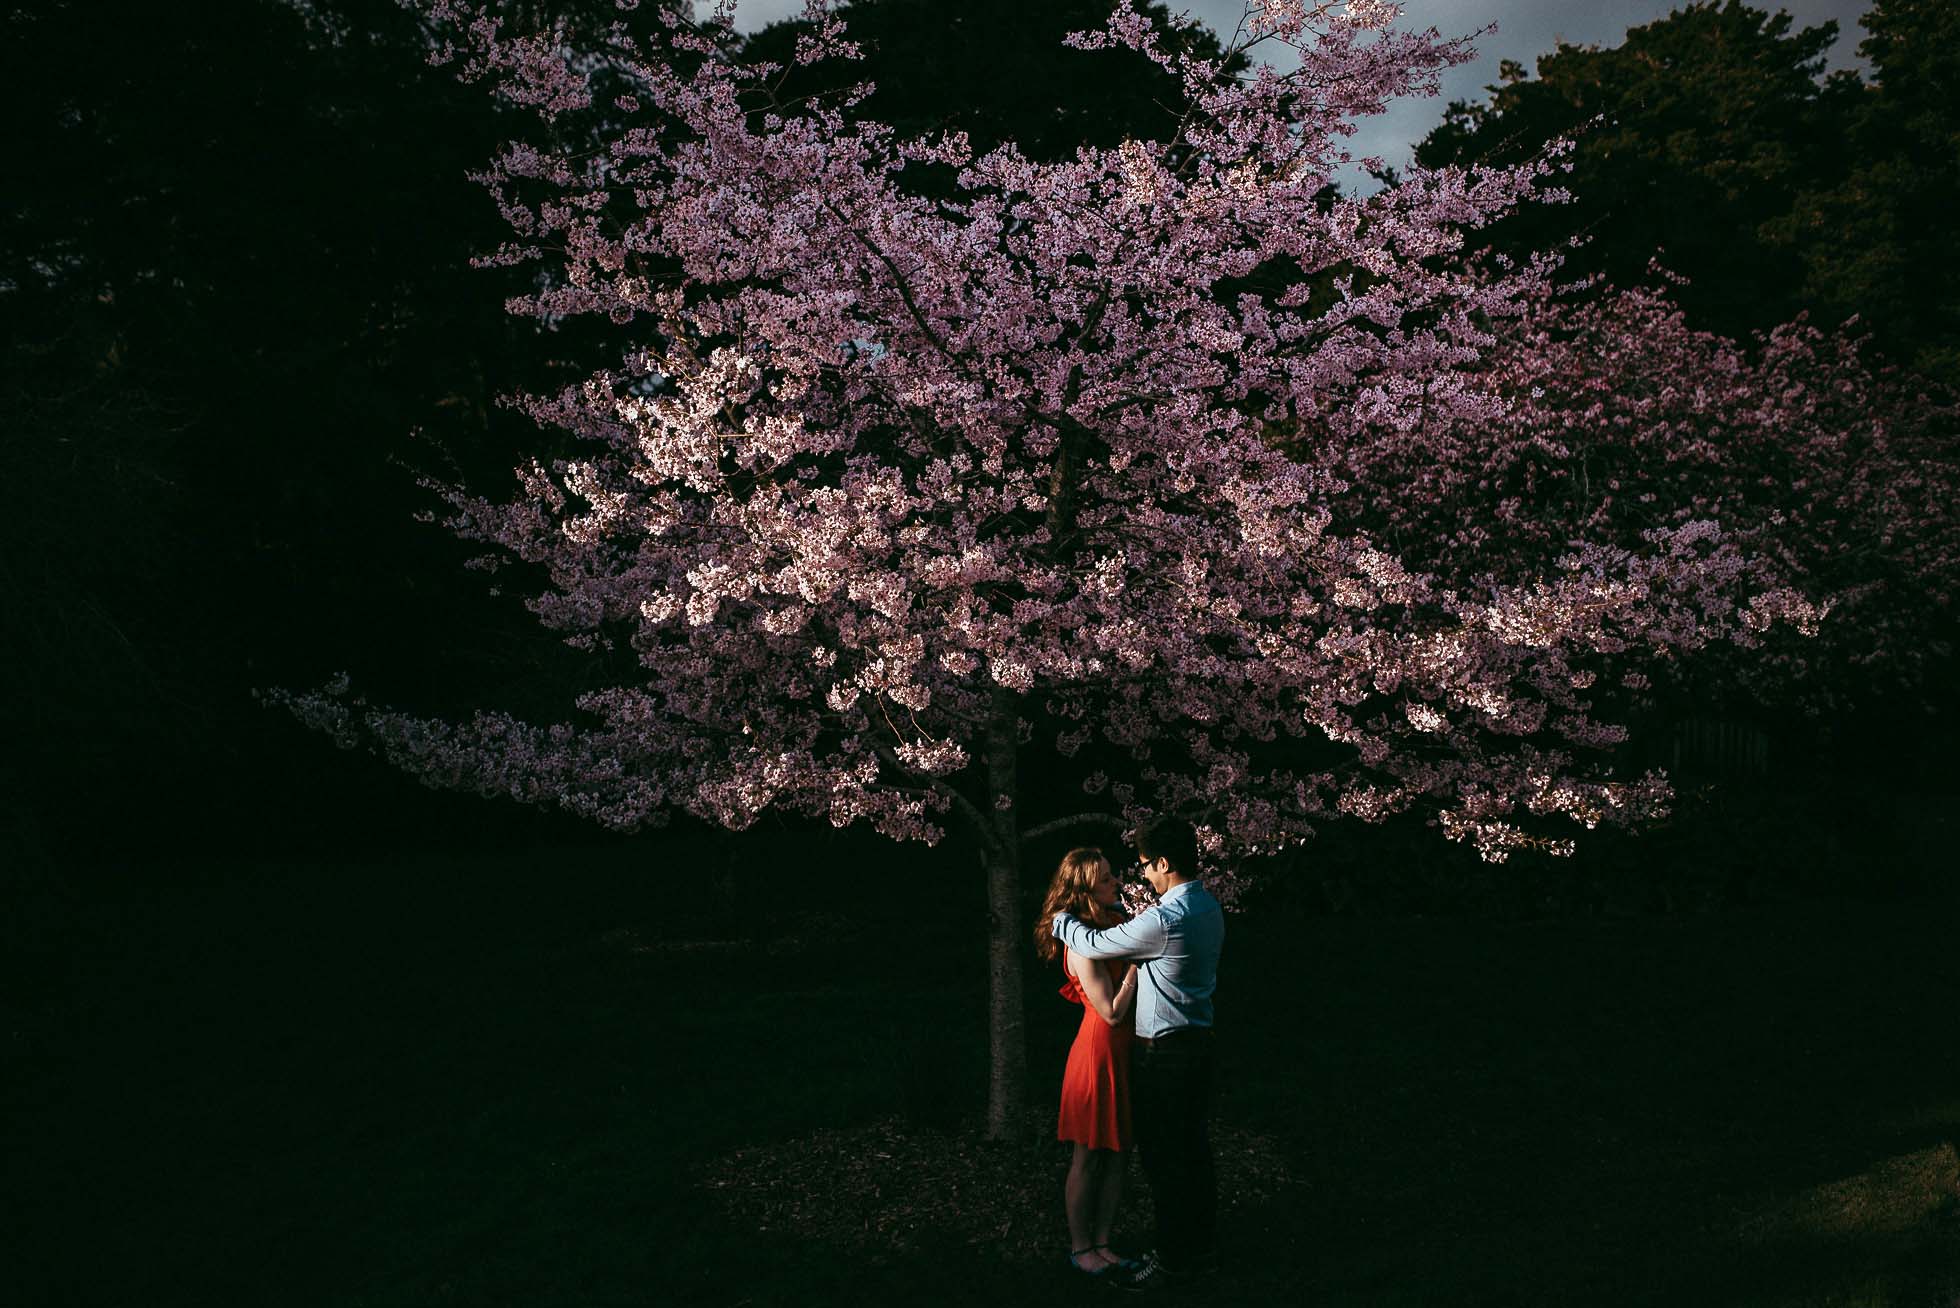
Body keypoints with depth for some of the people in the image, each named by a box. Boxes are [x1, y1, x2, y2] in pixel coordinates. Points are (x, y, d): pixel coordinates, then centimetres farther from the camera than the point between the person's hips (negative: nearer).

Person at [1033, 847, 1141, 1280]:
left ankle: (1102, 1242, 27)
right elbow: (1112, 1012, -21)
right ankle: (1079, 1247, 22)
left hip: (1126, 1050, 8)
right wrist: (1137, 960, -20)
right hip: (1101, 1052, -8)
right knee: (1089, 1158, 7)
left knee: (1119, 1153, 14)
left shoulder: (1115, 921, 4)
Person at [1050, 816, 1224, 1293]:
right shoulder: (1209, 907, 6)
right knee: (1195, 1154, 17)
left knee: (1165, 1162, 2)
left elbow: (1094, 945, -13)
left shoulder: (1166, 920, -24)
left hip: (1163, 1055, -9)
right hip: (1198, 1043, 9)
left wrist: (1059, 920, 4)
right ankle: (1202, 1251, 28)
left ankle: (1172, 1262, 11)